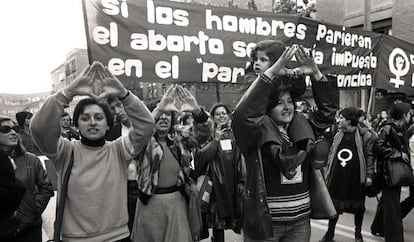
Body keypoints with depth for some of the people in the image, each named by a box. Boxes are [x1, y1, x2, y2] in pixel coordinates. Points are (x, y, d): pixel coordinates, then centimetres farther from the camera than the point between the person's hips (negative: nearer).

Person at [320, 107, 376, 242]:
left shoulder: (365, 135, -7)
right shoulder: (338, 136, 7)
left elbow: (370, 156, -5)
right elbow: (331, 155, 11)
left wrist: (369, 175, -10)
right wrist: (328, 173, 8)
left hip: (356, 178, -4)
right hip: (337, 177, 4)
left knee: (358, 206, 13)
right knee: (334, 205, 10)